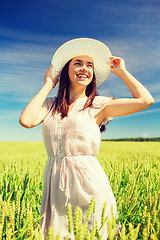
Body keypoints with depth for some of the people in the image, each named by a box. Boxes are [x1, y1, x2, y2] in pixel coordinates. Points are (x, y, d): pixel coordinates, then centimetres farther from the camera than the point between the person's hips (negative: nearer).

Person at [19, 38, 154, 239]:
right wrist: (47, 86, 1)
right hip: (55, 183, 3)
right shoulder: (50, 105, 9)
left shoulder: (98, 105, 0)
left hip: (88, 180, -2)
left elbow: (146, 100, -8)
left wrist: (121, 71, 4)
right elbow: (26, 121, -10)